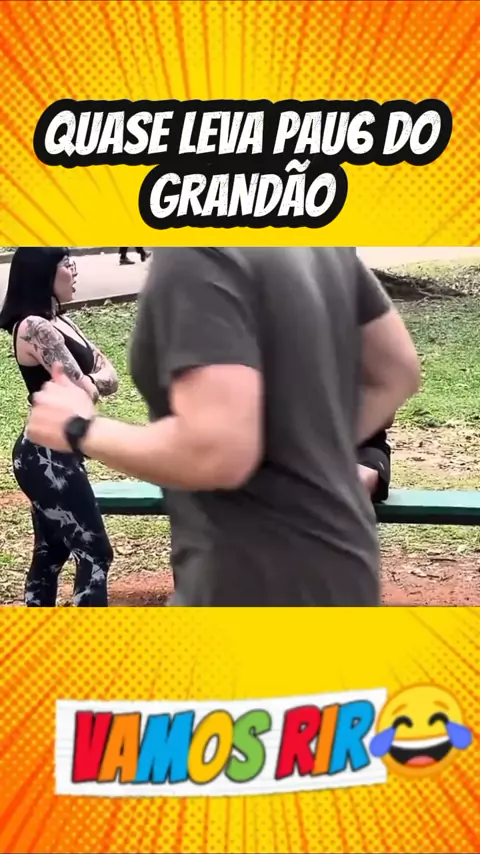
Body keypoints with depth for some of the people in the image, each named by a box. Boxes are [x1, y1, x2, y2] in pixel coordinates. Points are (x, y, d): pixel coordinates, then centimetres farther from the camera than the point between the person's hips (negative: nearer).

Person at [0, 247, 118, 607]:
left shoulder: (61, 322, 12)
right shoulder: (35, 327, -18)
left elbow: (109, 376, 9)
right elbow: (85, 393, -21)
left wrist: (84, 383, -11)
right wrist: (84, 385, 2)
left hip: (54, 457, 10)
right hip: (47, 458, -10)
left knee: (50, 554, 16)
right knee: (95, 555, -5)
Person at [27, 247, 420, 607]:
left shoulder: (191, 255, -21)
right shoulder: (319, 248, 7)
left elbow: (219, 452, -30)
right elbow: (398, 373, 15)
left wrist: (83, 430, -12)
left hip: (261, 580, -9)